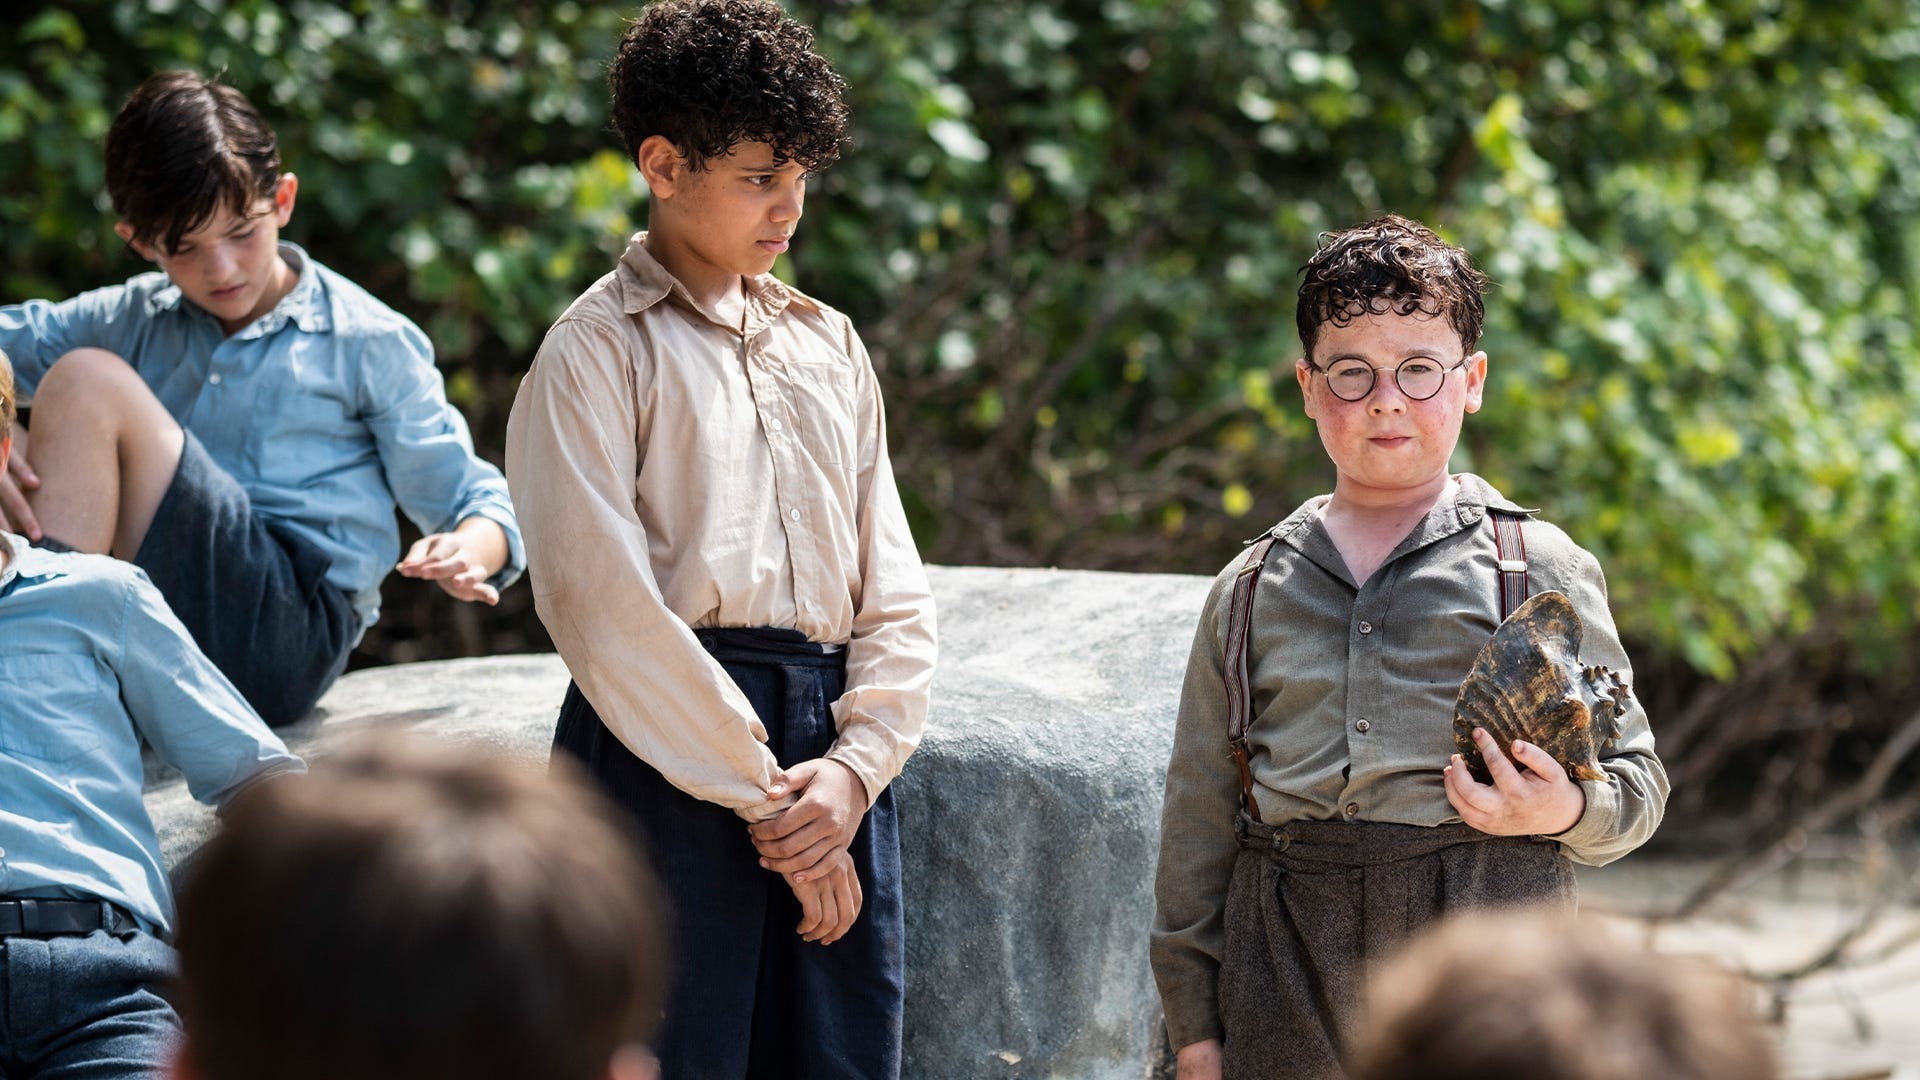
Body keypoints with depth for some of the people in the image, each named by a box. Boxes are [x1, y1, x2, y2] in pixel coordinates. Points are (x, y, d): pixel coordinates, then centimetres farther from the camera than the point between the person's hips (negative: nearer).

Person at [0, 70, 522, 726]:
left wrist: (465, 554, -17)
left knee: (86, 384, -16)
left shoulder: (369, 344, 9)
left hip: (288, 635, -4)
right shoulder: (131, 322, 20)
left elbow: (476, 504, 8)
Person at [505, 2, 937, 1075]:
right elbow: (604, 604, -10)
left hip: (833, 756, 5)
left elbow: (895, 591, 14)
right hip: (668, 744, -5)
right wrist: (763, 793, -11)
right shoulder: (599, 351, 1)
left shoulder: (830, 347, 19)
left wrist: (853, 766, -4)